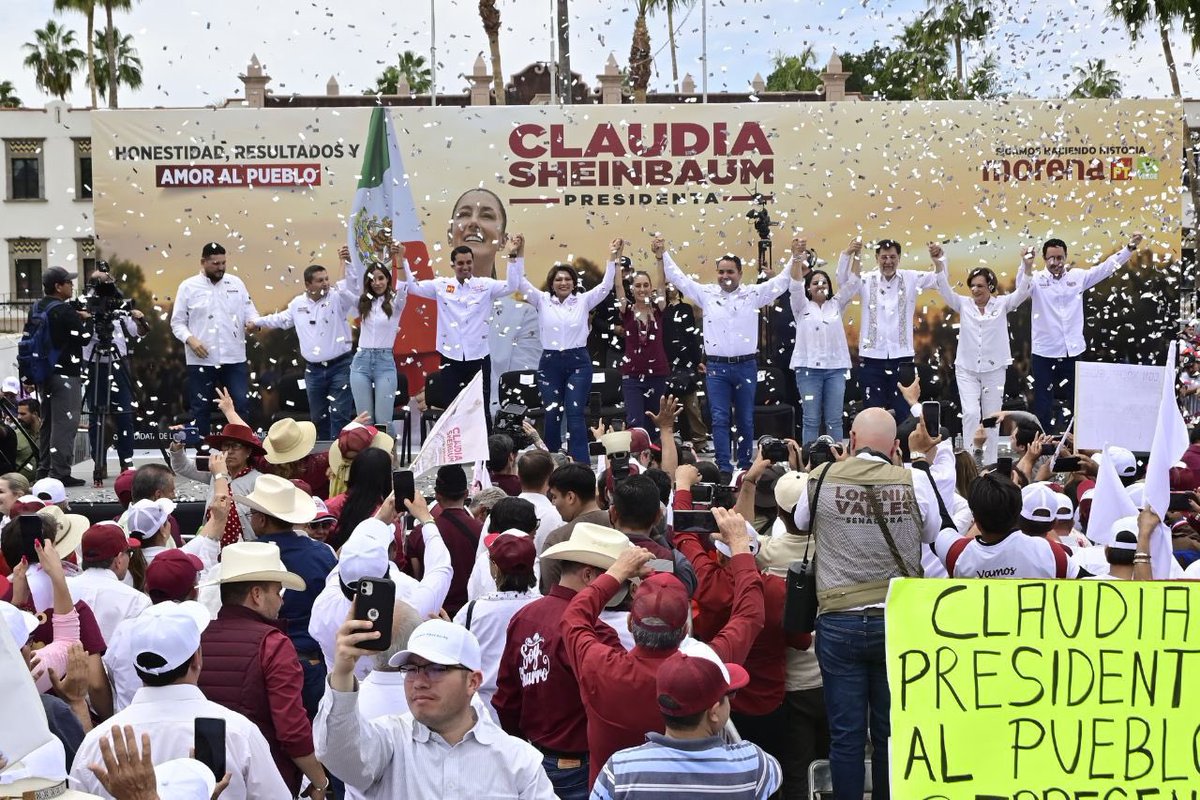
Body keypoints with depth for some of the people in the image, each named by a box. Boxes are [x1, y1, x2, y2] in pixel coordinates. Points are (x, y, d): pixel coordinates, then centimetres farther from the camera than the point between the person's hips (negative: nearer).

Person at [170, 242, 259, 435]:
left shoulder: (236, 283, 7)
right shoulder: (188, 287, 0)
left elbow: (249, 311, 9)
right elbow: (177, 322, 2)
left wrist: (254, 322, -15)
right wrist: (190, 339, -16)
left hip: (234, 358, 2)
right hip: (201, 360, -1)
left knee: (242, 404, -1)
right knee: (201, 408, 7)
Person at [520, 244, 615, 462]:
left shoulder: (583, 301, 5)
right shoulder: (542, 301, 6)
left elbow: (606, 285, -1)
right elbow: (521, 283, -1)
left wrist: (612, 259, -10)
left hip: (578, 362, -1)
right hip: (550, 363, 1)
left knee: (576, 414, -8)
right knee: (551, 414, 4)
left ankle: (581, 465, -10)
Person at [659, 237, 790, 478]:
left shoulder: (753, 294, 3)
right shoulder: (707, 293, 5)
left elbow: (782, 280, 3)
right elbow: (679, 278, 6)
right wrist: (662, 256, 0)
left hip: (746, 366, 0)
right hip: (716, 367, 0)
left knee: (745, 419, 7)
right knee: (719, 419, -4)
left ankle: (745, 465, 17)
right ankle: (724, 467, -4)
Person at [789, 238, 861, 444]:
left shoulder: (836, 305, 13)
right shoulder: (801, 307, 6)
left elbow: (852, 283, 5)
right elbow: (795, 285, -8)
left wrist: (855, 255, -7)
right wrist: (797, 257, -23)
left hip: (836, 368, 2)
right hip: (808, 368, -2)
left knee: (834, 420, 3)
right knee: (811, 420, 0)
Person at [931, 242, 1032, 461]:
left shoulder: (1001, 304, 1)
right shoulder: (964, 304, 3)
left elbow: (1022, 291, -12)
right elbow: (945, 288, -10)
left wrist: (1027, 266, -30)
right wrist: (938, 263, -27)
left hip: (994, 369, 0)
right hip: (966, 369, 0)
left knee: (992, 418, 7)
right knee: (970, 414, -12)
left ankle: (989, 464, 18)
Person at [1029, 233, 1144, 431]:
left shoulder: (1078, 276, 6)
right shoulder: (1036, 279, -5)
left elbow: (1105, 267, 8)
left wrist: (1129, 248, 0)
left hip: (1072, 351, 3)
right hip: (1044, 352, -3)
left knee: (1075, 400, 11)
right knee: (1043, 403, 5)